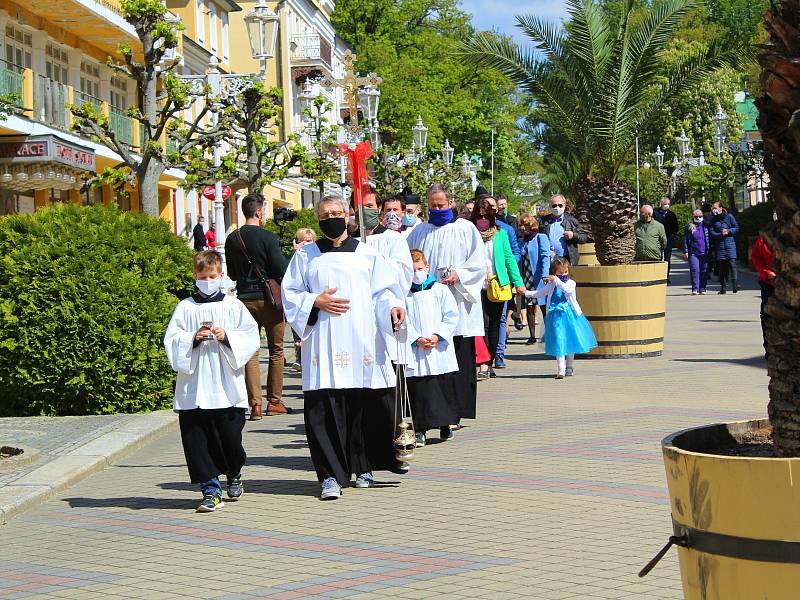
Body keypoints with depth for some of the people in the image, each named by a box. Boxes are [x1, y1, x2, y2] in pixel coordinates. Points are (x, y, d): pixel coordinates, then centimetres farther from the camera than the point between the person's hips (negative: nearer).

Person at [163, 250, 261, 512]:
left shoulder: (233, 305, 6)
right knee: (198, 441, -3)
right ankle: (211, 490, 4)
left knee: (230, 436, 3)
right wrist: (193, 339, -13)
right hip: (193, 390, 1)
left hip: (228, 389, -1)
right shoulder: (185, 308, 7)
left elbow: (251, 336, 2)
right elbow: (171, 341, 2)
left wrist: (227, 337, -12)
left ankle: (234, 475, 31)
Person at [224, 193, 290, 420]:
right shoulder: (268, 237, -12)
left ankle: (255, 404, -2)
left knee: (251, 353, 6)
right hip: (269, 297, -4)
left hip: (245, 298, 4)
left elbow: (231, 274, 10)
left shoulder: (232, 240, 3)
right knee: (276, 350, 10)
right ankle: (274, 401, 12)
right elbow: (282, 270, -13)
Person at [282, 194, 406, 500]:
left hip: (362, 341, 1)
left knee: (364, 406, 0)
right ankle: (331, 476, -6)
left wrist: (393, 307, -11)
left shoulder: (367, 253, 13)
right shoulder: (305, 256, 12)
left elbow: (383, 290, 10)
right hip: (323, 346, -1)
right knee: (324, 410, -8)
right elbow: (289, 293, 10)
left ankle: (363, 468, 14)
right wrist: (316, 302, -7)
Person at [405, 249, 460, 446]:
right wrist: (417, 339, -13)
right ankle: (419, 429, 3)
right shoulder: (404, 295, 4)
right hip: (415, 352, 0)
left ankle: (445, 425, 18)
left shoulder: (440, 290, 4)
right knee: (417, 390, -2)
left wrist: (437, 336, -9)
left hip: (439, 350, 0)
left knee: (443, 388, 5)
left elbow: (452, 317, 2)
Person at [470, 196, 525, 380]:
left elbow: (509, 258, 9)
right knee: (483, 323, -13)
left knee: (494, 325, 8)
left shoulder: (500, 233, 7)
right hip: (478, 286, -3)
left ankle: (489, 364, 16)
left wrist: (518, 282, 1)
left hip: (498, 285, 3)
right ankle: (484, 365, -17)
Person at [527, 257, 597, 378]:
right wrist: (526, 293, 20)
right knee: (558, 343, -7)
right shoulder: (551, 285, 8)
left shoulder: (570, 283, -2)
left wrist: (556, 280, -29)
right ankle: (561, 370, -10)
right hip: (556, 317, 1)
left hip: (570, 315, -1)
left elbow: (568, 290, -25)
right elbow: (539, 293, 24)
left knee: (570, 341, 12)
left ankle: (569, 367, 29)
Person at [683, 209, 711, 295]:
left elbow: (710, 239, 14)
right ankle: (695, 289, -9)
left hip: (704, 253, 2)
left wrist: (711, 250, 11)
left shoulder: (706, 226, 9)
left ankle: (702, 288, 11)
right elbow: (685, 240, 6)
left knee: (704, 271, 3)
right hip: (693, 253, -2)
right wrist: (685, 251, -1)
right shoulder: (689, 227, 6)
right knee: (694, 270, -10)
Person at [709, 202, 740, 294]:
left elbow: (736, 228, 7)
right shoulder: (712, 220, 9)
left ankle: (735, 285, -15)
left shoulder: (729, 216, 5)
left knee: (732, 263, -13)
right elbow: (711, 232, 1)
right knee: (721, 266, 2)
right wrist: (720, 234, -14)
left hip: (730, 244, -2)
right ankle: (723, 287, 8)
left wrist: (728, 231, -9)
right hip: (719, 245, 2)